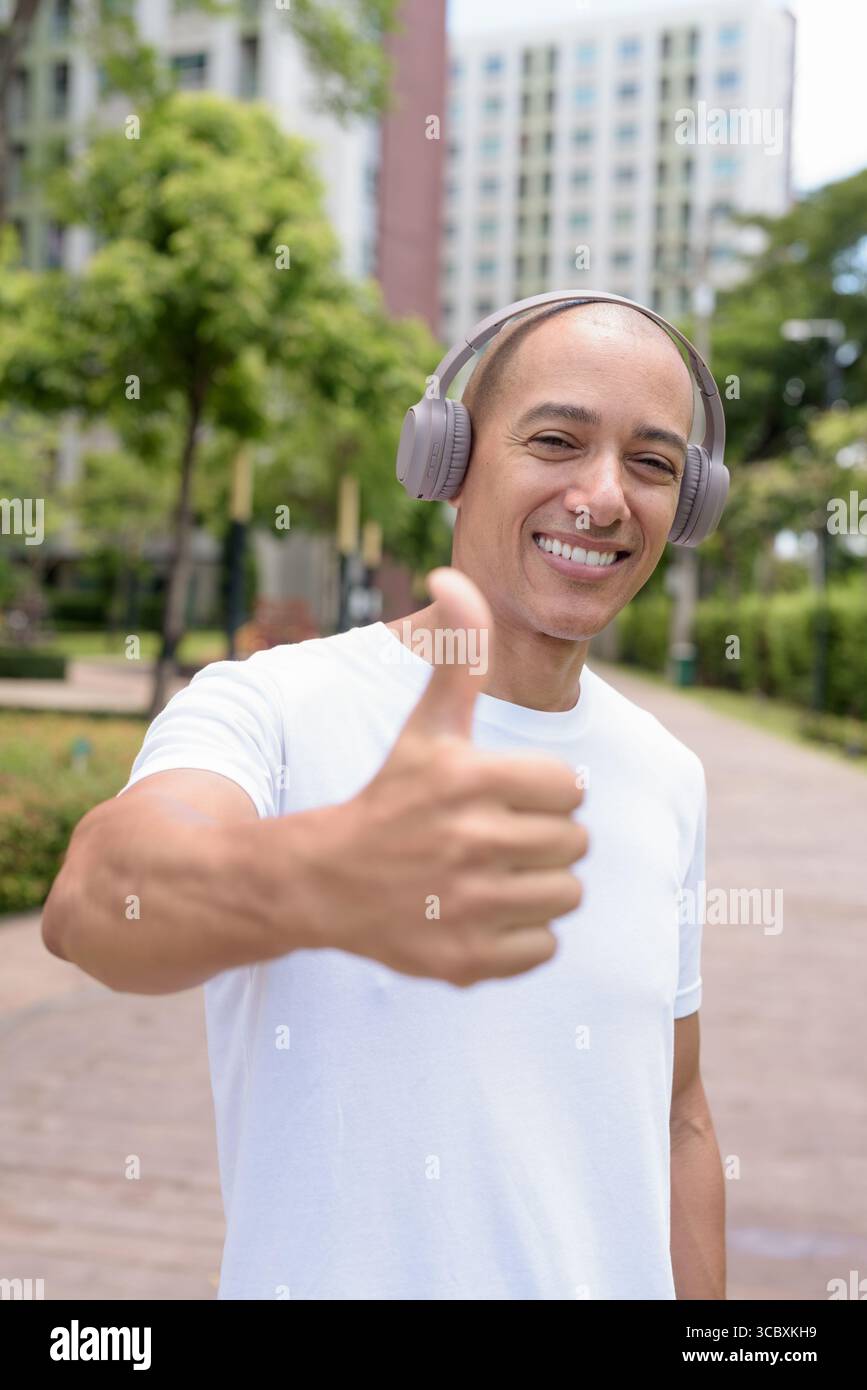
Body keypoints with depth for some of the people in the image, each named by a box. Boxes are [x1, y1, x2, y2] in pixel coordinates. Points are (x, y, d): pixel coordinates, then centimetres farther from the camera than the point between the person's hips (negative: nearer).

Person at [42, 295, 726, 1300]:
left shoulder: (670, 780, 0)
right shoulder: (270, 707, -18)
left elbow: (675, 1117, 7)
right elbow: (95, 897, -40)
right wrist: (324, 879, -59)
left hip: (621, 1282, 5)